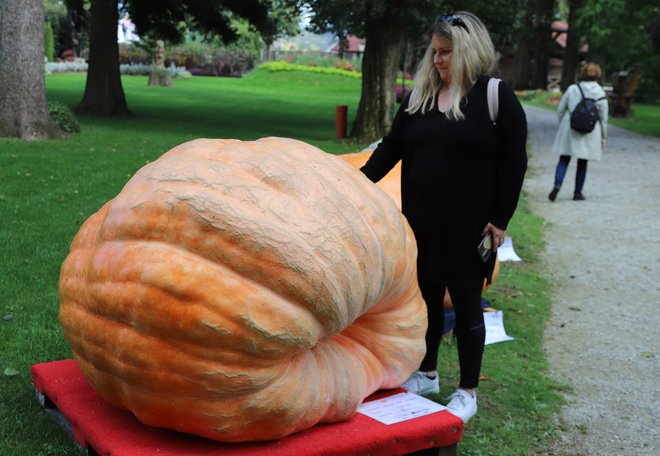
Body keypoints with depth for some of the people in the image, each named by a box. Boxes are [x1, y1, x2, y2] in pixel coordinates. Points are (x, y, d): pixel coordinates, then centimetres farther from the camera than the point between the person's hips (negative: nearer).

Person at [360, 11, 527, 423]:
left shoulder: (497, 96, -6)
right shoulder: (420, 96, 7)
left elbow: (514, 163, -7)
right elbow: (392, 147, 8)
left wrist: (500, 220, -10)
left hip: (468, 225, -4)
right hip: (420, 220, 5)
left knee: (466, 303, 7)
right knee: (427, 296, 15)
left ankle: (468, 391, 21)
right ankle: (427, 374, 34)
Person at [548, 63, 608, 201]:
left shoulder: (572, 89, -2)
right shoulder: (600, 93, -5)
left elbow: (560, 110, 2)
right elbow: (603, 118, 0)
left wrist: (562, 125, 16)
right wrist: (603, 138, 9)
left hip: (569, 130, 0)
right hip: (589, 134, 0)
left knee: (564, 159, 7)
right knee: (582, 163, 10)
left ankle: (557, 184, -15)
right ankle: (578, 192, 16)